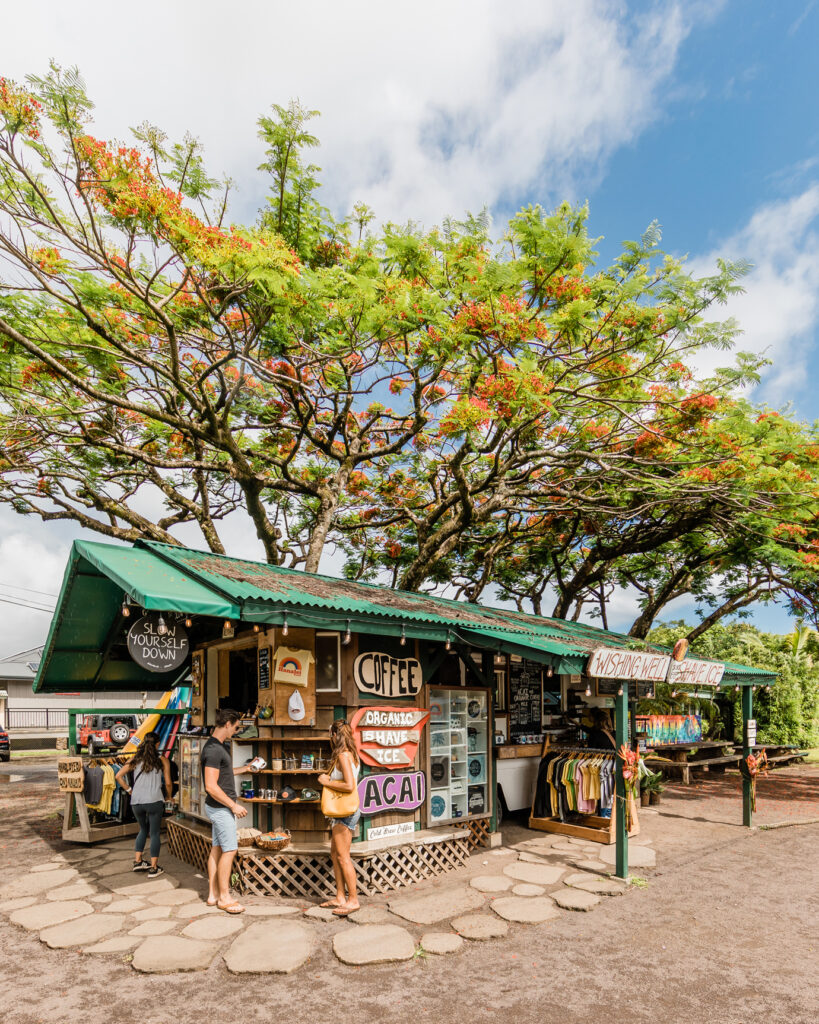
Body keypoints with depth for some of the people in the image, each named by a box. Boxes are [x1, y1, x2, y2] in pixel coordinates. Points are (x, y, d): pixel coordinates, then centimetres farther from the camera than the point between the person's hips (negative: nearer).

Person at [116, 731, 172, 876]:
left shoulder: (135, 759, 7)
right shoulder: (162, 760, 1)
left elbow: (119, 776, 4)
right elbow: (168, 783, 2)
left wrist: (129, 790, 12)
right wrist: (169, 797, 19)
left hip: (136, 802, 3)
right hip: (154, 801, -3)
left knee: (143, 830, 24)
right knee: (154, 833, 6)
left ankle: (137, 861, 23)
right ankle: (153, 868, 8)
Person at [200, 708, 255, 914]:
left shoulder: (221, 746, 10)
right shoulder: (213, 750, -22)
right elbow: (211, 786, -25)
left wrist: (243, 769, 25)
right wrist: (234, 805, -20)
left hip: (220, 807, 10)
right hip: (220, 807, -10)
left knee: (216, 849, 14)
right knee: (229, 850, -4)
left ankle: (213, 894, 22)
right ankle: (224, 897, 5)